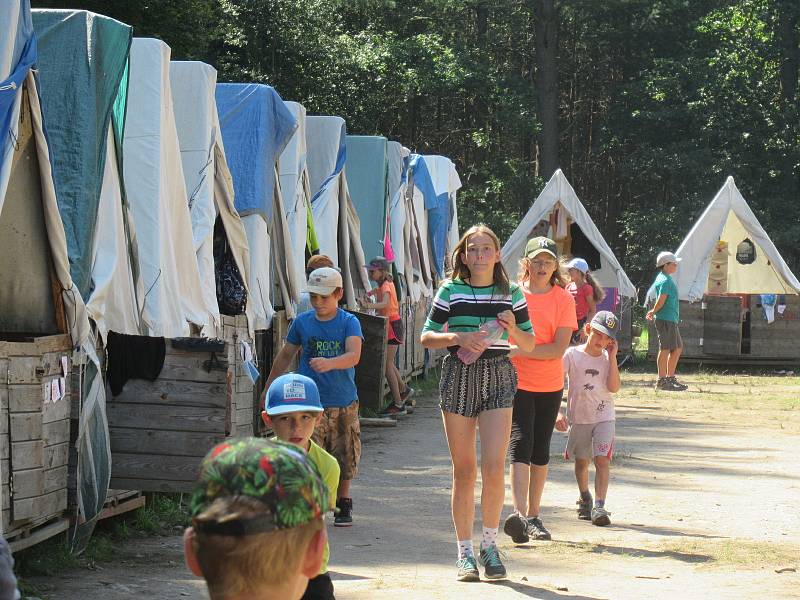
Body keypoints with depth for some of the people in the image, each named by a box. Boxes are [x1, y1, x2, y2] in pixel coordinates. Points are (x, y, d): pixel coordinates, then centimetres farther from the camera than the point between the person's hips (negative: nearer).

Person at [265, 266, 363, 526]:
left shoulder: (349, 322, -3)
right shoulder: (302, 322, 3)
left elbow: (354, 356, -19)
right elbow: (285, 356, 15)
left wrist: (329, 363, -38)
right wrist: (269, 388, 20)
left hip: (344, 403, 0)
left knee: (344, 458, 10)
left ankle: (343, 505, 28)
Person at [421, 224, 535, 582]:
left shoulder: (510, 292, 7)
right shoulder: (450, 290, 3)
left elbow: (530, 343, 12)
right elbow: (426, 337, 4)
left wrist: (513, 330, -9)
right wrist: (458, 338, -13)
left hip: (498, 379, 0)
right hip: (459, 377, 0)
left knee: (494, 467, -11)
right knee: (464, 471, 4)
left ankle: (490, 545, 7)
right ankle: (465, 553, 12)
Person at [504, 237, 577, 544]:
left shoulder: (563, 299, -1)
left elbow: (559, 349, -10)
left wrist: (519, 351, -19)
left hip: (550, 386, 2)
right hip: (516, 382, -2)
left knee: (540, 450, 10)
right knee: (520, 444, -15)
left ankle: (534, 516, 19)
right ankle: (520, 514, -26)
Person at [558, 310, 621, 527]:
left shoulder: (607, 358, 1)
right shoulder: (572, 355, -6)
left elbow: (614, 387, -13)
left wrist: (612, 356, -13)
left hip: (604, 417, 0)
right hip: (578, 417, 0)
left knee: (602, 459, -14)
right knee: (581, 461, 13)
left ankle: (599, 506, -18)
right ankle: (584, 498, 37)